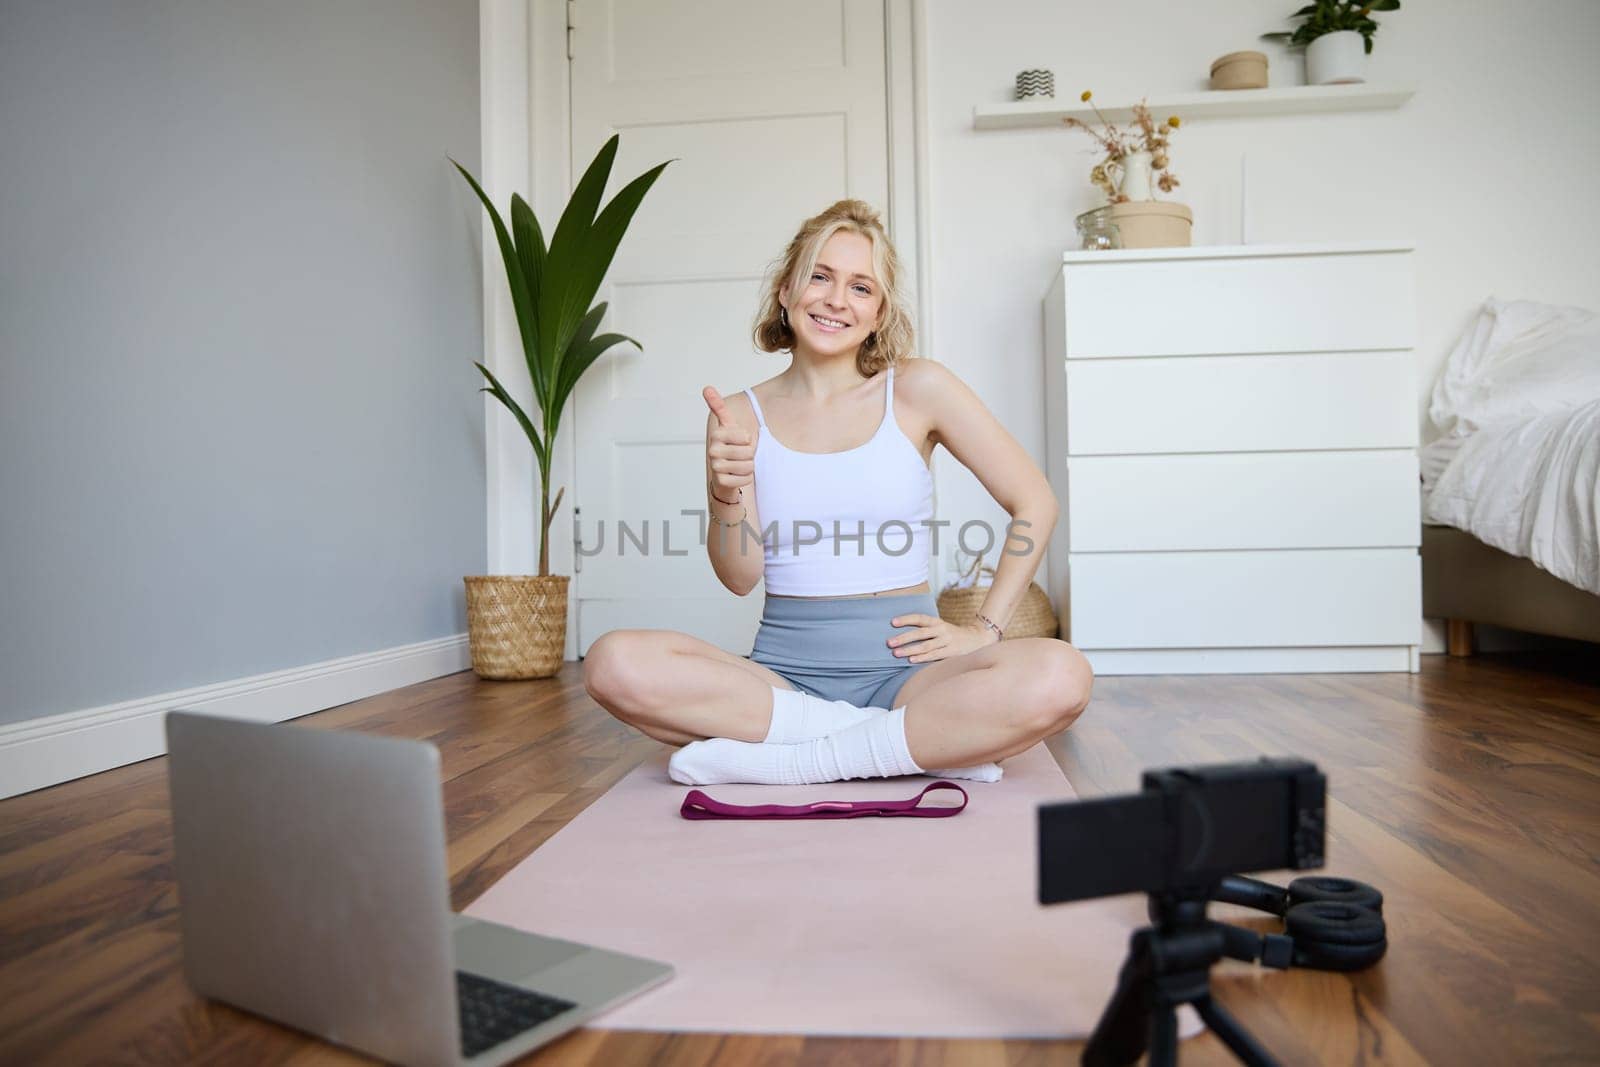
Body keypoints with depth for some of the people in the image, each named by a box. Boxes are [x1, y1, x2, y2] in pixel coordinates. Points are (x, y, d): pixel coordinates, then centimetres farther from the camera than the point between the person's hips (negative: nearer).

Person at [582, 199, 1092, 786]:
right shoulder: (740, 415, 4)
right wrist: (725, 494, -20)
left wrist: (986, 627, -3)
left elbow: (1036, 503, 5)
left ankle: (789, 760, -18)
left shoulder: (917, 389, 1)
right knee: (614, 662, -26)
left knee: (1060, 677, -29)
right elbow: (740, 576, -1)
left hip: (902, 668, -1)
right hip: (784, 673, 2)